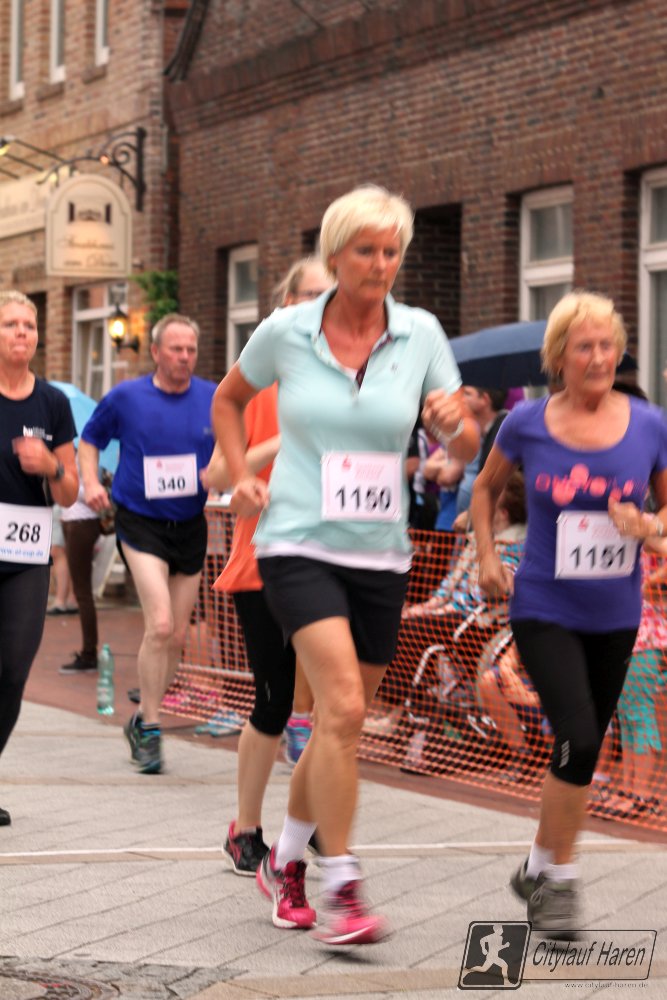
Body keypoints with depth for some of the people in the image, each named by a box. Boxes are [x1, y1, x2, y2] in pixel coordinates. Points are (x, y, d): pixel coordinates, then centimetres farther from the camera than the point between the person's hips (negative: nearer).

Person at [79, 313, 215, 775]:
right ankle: (150, 728, -5)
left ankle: (142, 721, 27)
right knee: (160, 625, -18)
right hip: (140, 523, -3)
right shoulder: (125, 398, -3)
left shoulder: (215, 400, 0)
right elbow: (89, 439, 11)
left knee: (178, 636, 8)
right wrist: (91, 482, -4)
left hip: (190, 525, 3)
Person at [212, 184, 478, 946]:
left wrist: (455, 421, -21)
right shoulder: (285, 332, -3)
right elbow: (228, 400, 16)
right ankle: (340, 889, -13)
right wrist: (241, 476, 2)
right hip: (298, 547, -3)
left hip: (379, 556, 4)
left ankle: (284, 862, 35)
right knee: (343, 708, -21)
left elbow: (465, 447, 1)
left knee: (342, 725, 13)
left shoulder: (421, 334, 0)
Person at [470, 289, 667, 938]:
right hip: (544, 611, -3)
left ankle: (538, 868, 33)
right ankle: (559, 879, 0)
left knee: (583, 751, 13)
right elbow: (486, 487, 13)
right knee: (578, 740, -18)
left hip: (615, 617, 3)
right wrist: (486, 557, 3)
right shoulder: (528, 424, -5)